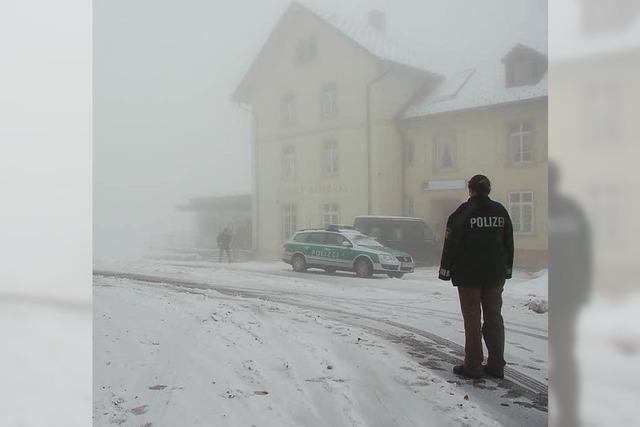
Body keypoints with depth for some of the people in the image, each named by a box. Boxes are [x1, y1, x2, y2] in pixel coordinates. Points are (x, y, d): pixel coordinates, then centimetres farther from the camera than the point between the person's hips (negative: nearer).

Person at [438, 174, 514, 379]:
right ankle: (496, 365, 16)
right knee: (494, 316, 11)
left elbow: (452, 243, -11)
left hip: (468, 273, -5)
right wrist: (507, 269, 20)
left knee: (472, 318, 2)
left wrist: (445, 269, -3)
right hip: (495, 274, 5)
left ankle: (472, 366, 6)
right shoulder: (500, 211, 6)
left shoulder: (464, 211, -10)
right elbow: (509, 243, 12)